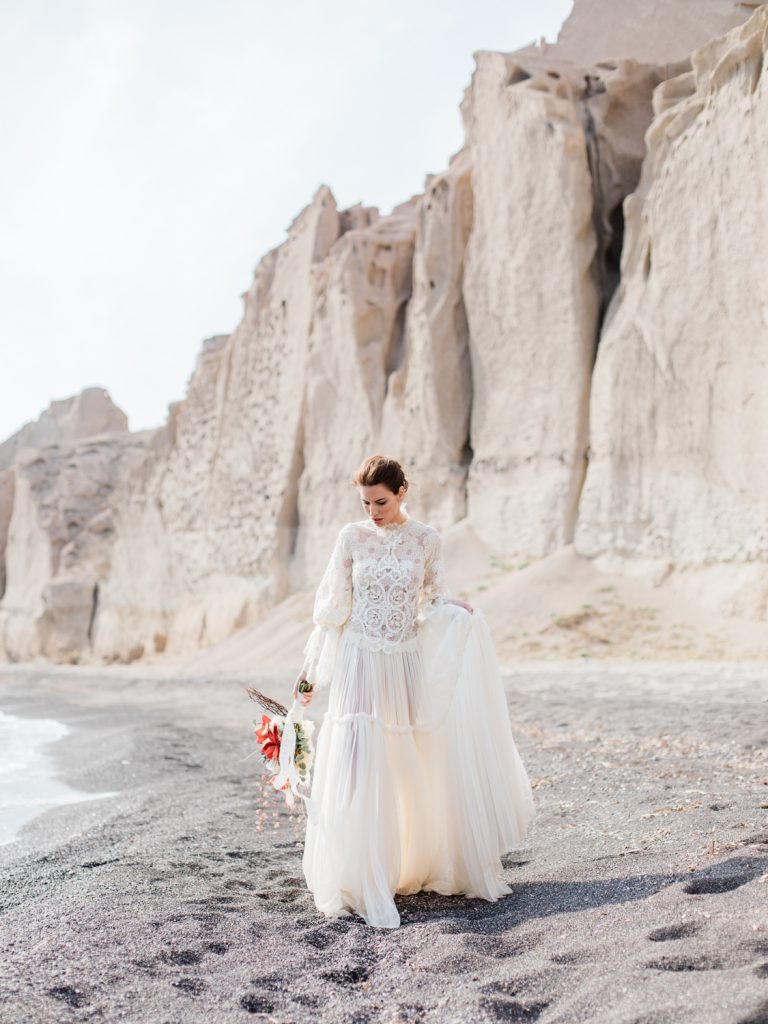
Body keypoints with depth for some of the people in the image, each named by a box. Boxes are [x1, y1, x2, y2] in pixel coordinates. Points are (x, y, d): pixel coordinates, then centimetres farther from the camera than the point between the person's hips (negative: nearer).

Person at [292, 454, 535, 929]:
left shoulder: (427, 539, 1)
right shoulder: (352, 537, -1)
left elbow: (433, 602, 9)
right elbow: (332, 608, 2)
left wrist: (463, 613, -12)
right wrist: (310, 670, 2)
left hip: (408, 667, 2)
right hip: (360, 664, -2)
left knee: (420, 770, 10)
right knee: (357, 774, -9)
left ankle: (420, 866, 33)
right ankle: (359, 888, -1)